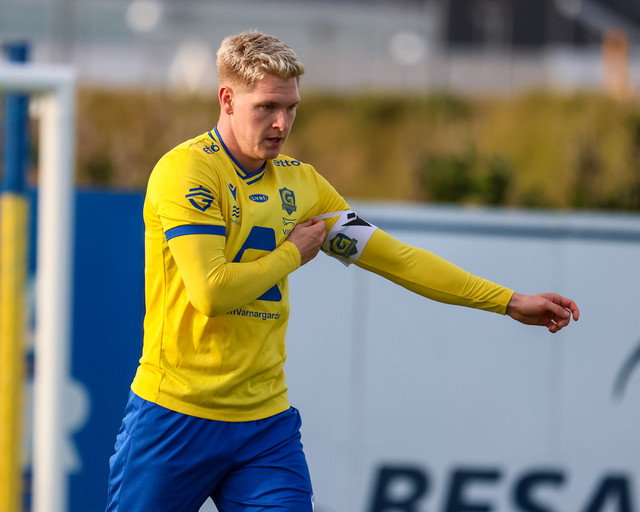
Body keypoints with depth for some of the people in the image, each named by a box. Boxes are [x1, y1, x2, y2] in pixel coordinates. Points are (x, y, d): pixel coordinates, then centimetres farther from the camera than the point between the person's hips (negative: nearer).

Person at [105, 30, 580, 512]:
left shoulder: (299, 182, 10)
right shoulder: (186, 170, -11)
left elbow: (396, 257, 14)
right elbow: (210, 291, -21)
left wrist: (510, 302, 12)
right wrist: (293, 254, -5)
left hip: (266, 422, 5)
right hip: (176, 415, -5)